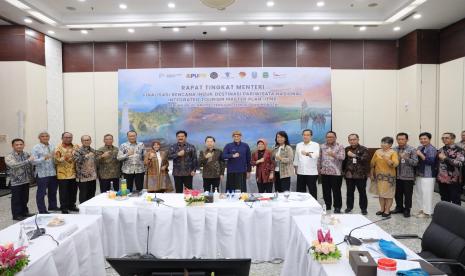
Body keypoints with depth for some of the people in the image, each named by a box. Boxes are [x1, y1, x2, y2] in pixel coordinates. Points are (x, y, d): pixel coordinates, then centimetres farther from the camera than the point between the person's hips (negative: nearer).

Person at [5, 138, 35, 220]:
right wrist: (28, 160, -34)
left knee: (25, 198, 15)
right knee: (16, 199, 5)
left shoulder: (26, 154, 5)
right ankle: (17, 215, 16)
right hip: (16, 181, -5)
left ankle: (25, 212, 29)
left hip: (26, 181, 5)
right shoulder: (9, 156, -11)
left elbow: (30, 167, 12)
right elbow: (14, 165, -29)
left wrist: (32, 178, 12)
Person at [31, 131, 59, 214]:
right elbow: (34, 161, -15)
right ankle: (42, 210, 12)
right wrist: (44, 158, -29)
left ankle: (52, 206, 32)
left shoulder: (52, 147, 11)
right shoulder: (36, 148, -6)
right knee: (41, 192, 4)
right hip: (42, 174, -6)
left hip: (53, 173, 6)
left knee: (53, 191, 17)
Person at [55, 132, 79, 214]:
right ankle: (64, 208, 12)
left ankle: (72, 205, 25)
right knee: (64, 192, 2)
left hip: (73, 174, 5)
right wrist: (64, 158, -23)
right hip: (63, 174, -5)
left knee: (73, 191, 11)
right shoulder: (59, 148, -4)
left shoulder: (75, 147, 11)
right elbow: (56, 160, -10)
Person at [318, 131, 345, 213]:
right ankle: (327, 205, 24)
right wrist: (319, 168, 11)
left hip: (336, 172, -4)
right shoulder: (322, 146, 11)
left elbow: (342, 157, -13)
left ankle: (337, 207, 11)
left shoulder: (340, 146, -2)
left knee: (336, 191, 0)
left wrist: (334, 155, -29)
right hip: (324, 172, 4)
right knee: (326, 190, 11)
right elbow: (320, 158, 14)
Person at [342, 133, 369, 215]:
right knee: (349, 192, 11)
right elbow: (344, 160, 10)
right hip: (349, 174, 3)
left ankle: (364, 208, 17)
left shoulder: (364, 149, -3)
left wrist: (354, 155, -20)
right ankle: (349, 207, 24)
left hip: (361, 175, -3)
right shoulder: (346, 149, 9)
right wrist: (344, 170, 5)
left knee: (362, 192, 5)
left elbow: (365, 159, -17)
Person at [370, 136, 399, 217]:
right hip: (378, 175, 4)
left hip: (388, 176, -4)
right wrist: (371, 173, 8)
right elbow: (372, 163, 9)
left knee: (388, 194, 2)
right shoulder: (377, 151, 5)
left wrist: (387, 159, -31)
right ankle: (382, 209, 23)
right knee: (381, 193, 12)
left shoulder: (393, 152, -6)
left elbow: (395, 164, -18)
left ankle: (387, 210, 13)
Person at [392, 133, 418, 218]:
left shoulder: (412, 149, -6)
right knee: (398, 193, 14)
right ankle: (399, 207, 30)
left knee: (408, 194, 6)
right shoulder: (394, 149, 5)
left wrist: (406, 158, -24)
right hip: (397, 176, 4)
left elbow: (415, 162, -11)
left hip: (408, 176, -4)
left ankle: (407, 210, 20)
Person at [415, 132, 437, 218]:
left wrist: (420, 154, -21)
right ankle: (422, 209, 28)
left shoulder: (432, 149, -11)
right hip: (419, 174, 8)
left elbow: (431, 161, -22)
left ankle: (427, 212, 6)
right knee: (418, 193, 15)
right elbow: (416, 160, 20)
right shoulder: (419, 148, 11)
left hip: (428, 175, -8)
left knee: (426, 194, -3)